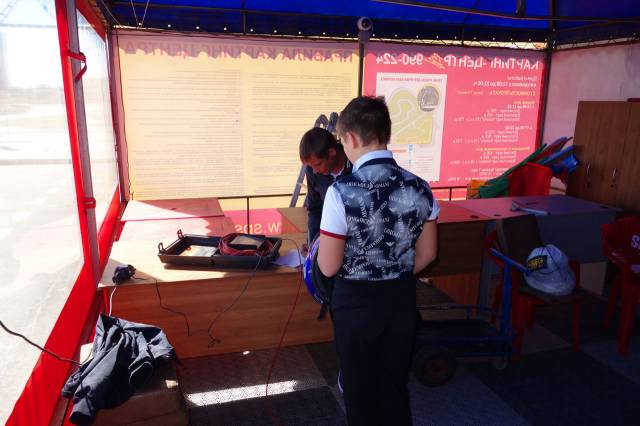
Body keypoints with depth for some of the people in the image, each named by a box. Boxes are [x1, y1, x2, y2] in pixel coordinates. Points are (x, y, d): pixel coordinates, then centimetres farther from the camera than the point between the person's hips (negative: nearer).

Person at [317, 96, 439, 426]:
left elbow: (328, 267, -18)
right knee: (396, 384, 25)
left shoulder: (342, 192, -25)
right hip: (402, 299, 4)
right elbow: (427, 254, 1)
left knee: (360, 389, 20)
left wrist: (320, 247, 3)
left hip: (356, 303, -4)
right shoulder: (420, 188, -9)